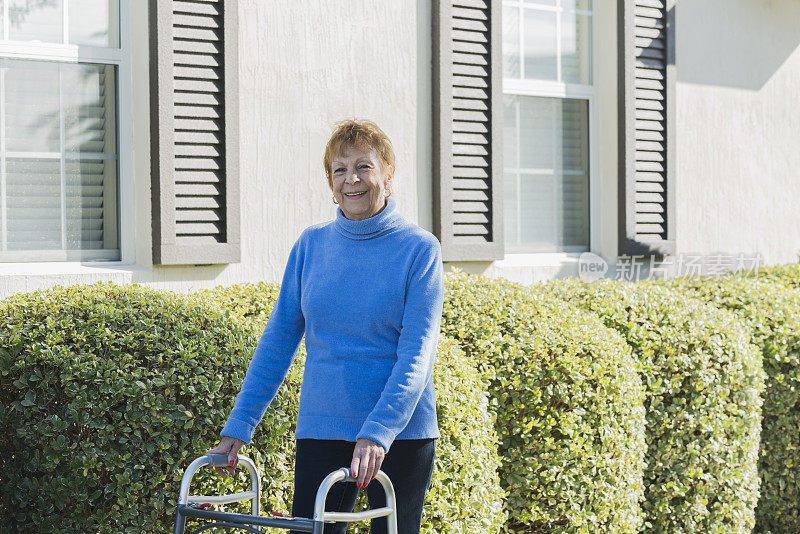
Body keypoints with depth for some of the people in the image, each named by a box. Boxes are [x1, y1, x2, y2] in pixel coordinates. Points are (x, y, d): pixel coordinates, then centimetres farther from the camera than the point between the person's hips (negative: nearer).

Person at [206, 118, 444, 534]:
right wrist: (238, 426, 4)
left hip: (400, 435, -3)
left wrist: (377, 432, -24)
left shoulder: (419, 249, -5)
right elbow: (278, 340, 9)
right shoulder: (311, 245, 6)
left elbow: (416, 355, -12)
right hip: (320, 432, 3)